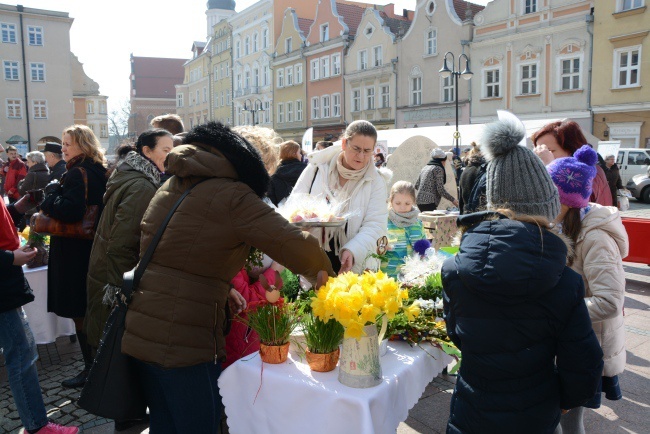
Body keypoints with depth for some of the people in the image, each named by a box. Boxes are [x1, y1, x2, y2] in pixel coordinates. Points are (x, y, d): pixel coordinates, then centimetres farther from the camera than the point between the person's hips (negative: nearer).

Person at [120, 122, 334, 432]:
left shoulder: (167, 189, 11)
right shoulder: (231, 196, -14)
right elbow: (298, 246, -20)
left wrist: (225, 291, 15)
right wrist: (327, 278, -2)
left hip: (140, 333, 8)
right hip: (183, 344, -8)